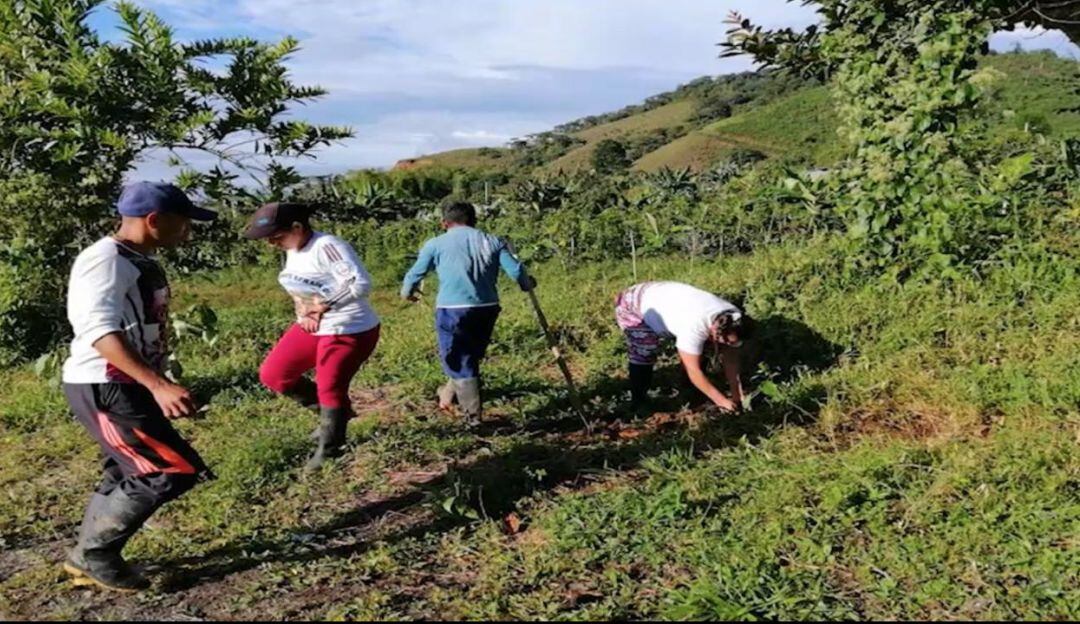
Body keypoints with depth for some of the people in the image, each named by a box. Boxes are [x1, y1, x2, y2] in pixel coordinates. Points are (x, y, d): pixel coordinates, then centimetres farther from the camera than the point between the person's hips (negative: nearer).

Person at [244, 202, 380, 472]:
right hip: (312, 328, 10)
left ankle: (328, 450, 22)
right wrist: (303, 314, -1)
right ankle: (334, 411, 24)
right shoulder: (293, 252, 8)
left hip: (349, 331, -10)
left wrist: (324, 305, -24)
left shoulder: (327, 247, -23)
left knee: (330, 389, -2)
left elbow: (361, 284, -29)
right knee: (272, 374, 8)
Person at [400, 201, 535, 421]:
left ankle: (473, 415, 7)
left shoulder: (436, 244, 4)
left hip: (452, 310, -4)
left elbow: (414, 274, 10)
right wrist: (527, 285, 24)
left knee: (460, 362, 6)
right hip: (487, 309, 4)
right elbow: (516, 270, 2)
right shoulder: (493, 242, 9)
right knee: (471, 357, 23)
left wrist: (407, 293, 31)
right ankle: (449, 394, 42)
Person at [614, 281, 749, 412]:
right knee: (644, 354, -24)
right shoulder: (695, 326, -43)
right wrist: (721, 400, -29)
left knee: (697, 351, 1)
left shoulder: (731, 318, -18)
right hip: (633, 305, -8)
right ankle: (639, 404, -7)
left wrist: (737, 395, -11)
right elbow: (693, 370, -36)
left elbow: (731, 360, -8)